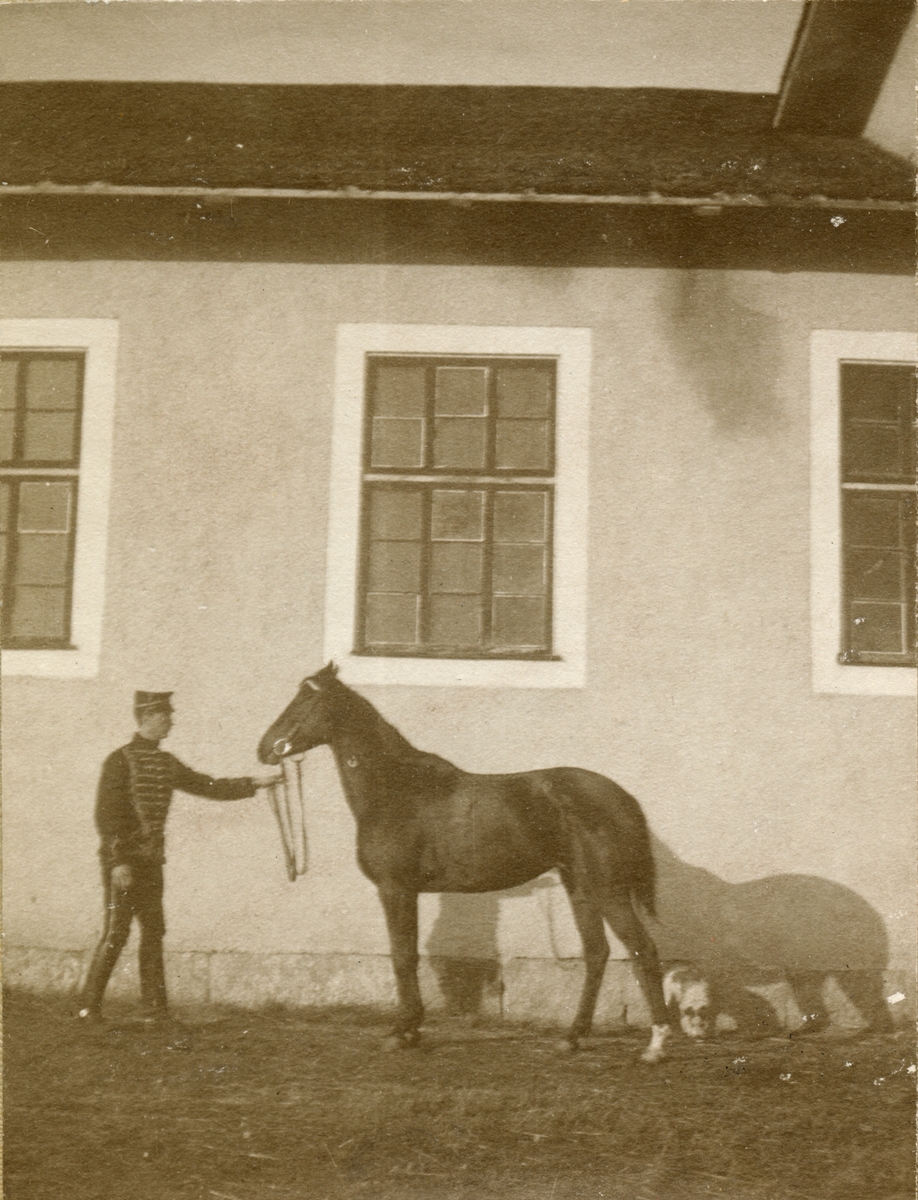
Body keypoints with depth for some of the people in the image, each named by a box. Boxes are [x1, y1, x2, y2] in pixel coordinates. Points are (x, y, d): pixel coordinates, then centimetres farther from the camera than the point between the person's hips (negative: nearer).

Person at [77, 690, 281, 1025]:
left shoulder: (167, 763, 11)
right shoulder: (120, 760, -10)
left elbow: (208, 787, 14)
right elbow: (105, 815, -14)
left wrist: (255, 783, 7)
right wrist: (117, 862, -19)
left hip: (152, 860, 7)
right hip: (122, 859, -7)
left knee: (154, 931, 6)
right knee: (116, 932, -5)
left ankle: (154, 1008, 11)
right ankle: (89, 1007, 7)